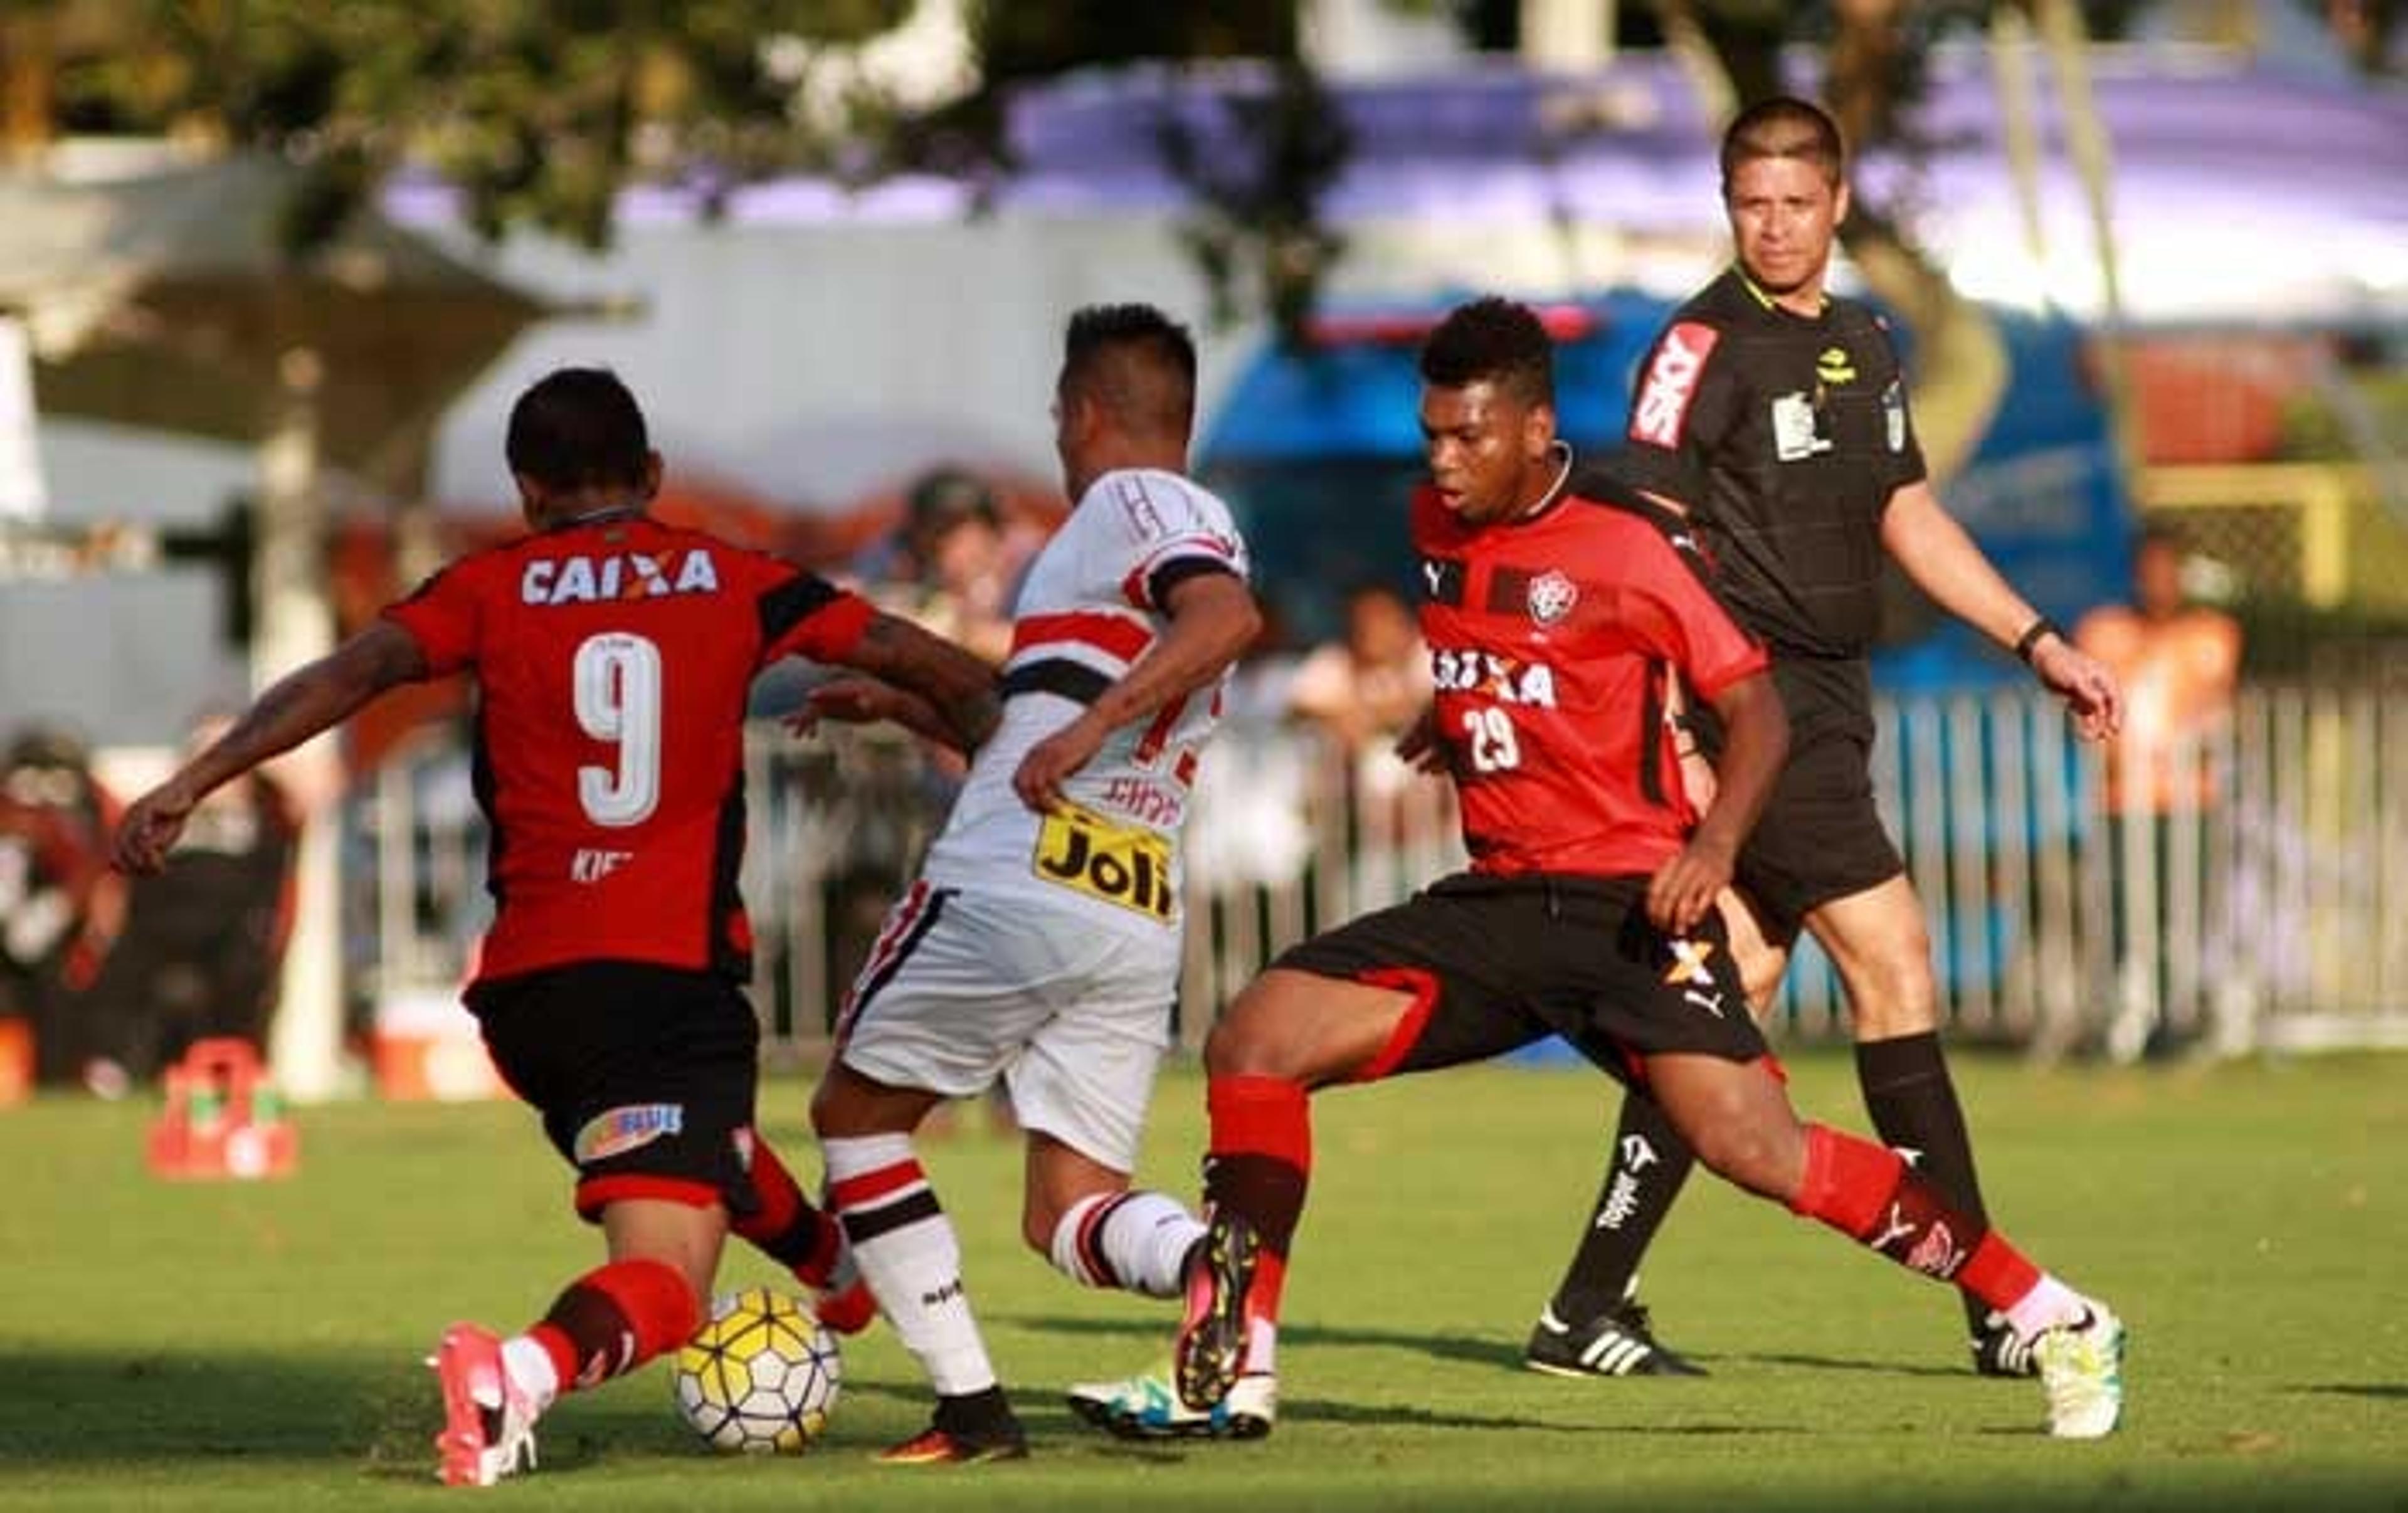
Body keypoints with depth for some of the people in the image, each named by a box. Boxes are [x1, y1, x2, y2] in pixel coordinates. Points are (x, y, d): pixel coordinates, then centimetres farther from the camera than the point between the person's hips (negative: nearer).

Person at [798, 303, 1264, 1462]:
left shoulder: (1128, 502, -2)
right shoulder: (1194, 532, 26)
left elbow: (1228, 616, -25)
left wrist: (1092, 721, -27)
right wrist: (904, 707, 43)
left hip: (1013, 889, -8)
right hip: (1142, 927, 8)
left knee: (854, 1111, 12)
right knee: (1068, 1214, 5)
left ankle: (970, 1409, 2)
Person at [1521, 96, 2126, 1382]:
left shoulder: (1863, 348, 17)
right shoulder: (1706, 347, -9)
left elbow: (1907, 517, 27)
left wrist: (2039, 643, 22)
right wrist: (1676, 733, -24)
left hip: (1824, 712, 8)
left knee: (1726, 1011, 6)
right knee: (1891, 969, -10)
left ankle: (1587, 1313, 9)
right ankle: (1995, 1306, -7)